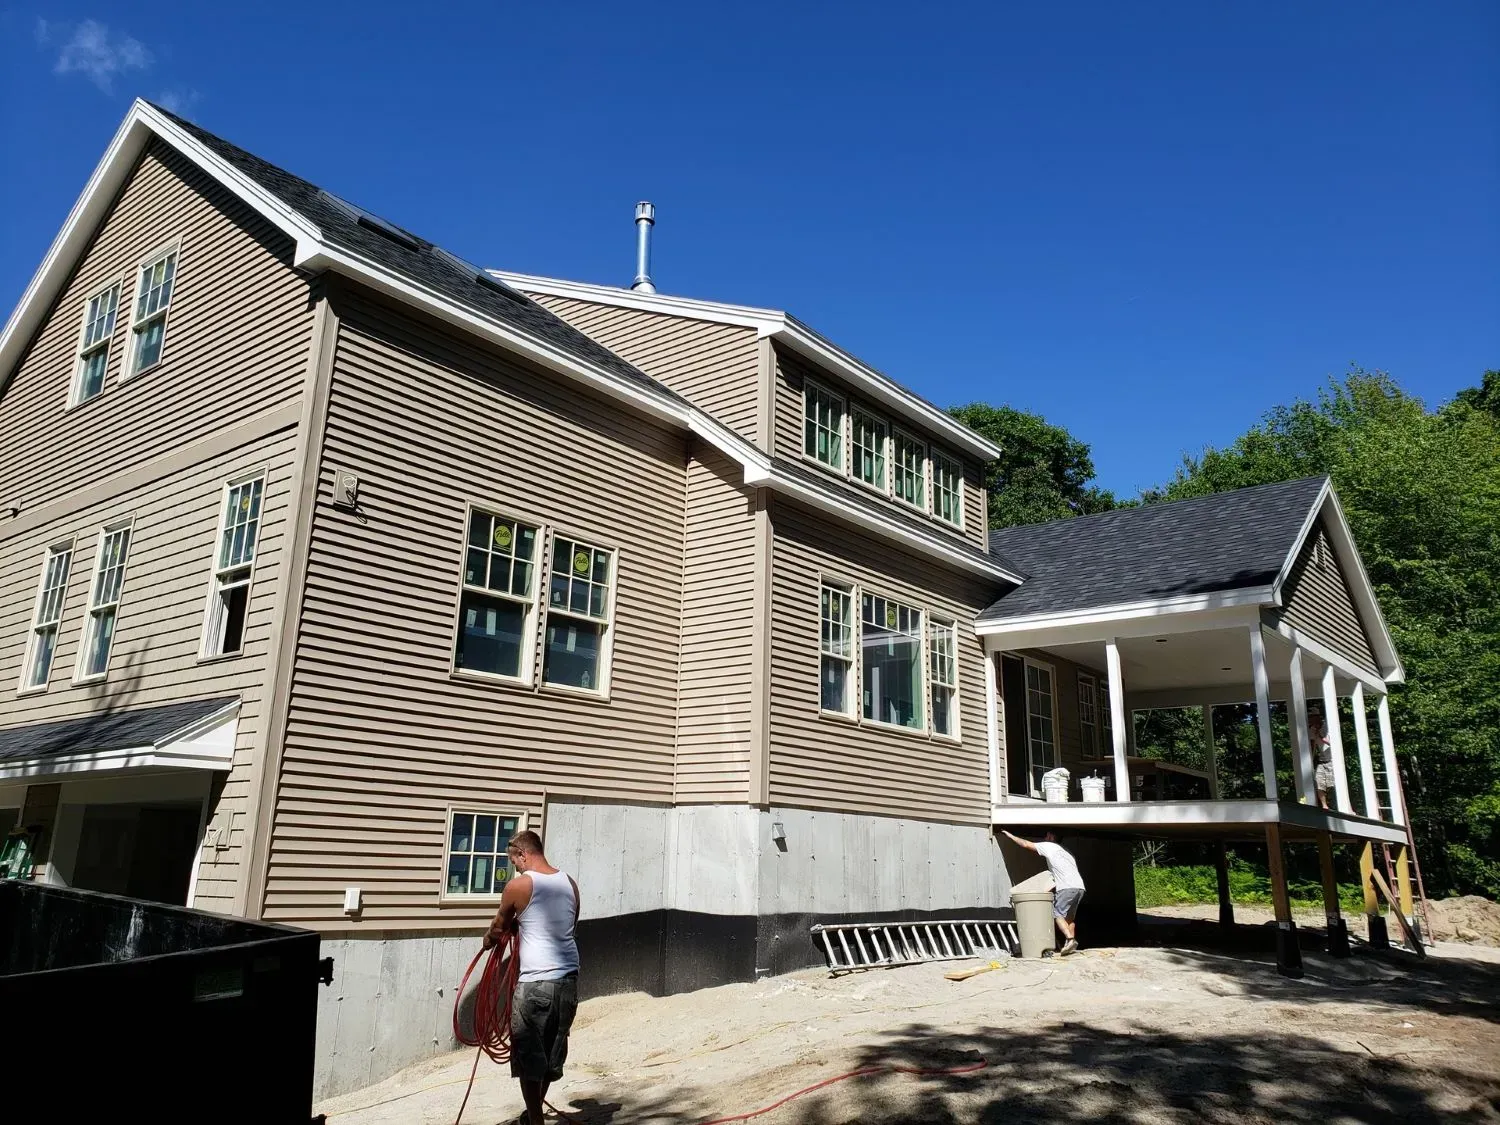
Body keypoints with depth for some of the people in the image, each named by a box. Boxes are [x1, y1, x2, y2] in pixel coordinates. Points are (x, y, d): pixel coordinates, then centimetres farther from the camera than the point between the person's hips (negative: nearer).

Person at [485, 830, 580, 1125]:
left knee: (528, 1055, 9)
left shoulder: (519, 885, -8)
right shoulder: (569, 883, 7)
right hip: (568, 979, 6)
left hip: (536, 982, -6)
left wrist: (489, 940, 32)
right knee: (553, 1052, 20)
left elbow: (499, 928, 8)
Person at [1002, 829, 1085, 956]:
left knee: (1058, 914, -3)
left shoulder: (1048, 846, 7)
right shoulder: (1064, 850, 28)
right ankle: (1072, 945, 8)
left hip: (1067, 887, -7)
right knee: (1069, 916, 15)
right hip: (1080, 887, 8)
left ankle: (1070, 940, -19)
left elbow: (1026, 844, 9)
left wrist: (1010, 835, 20)